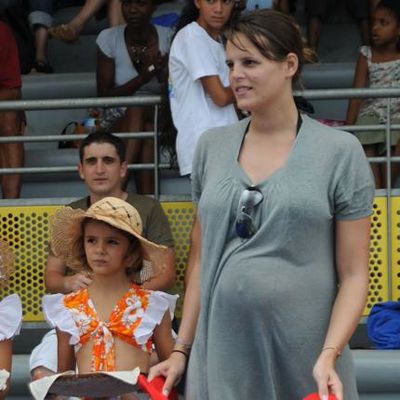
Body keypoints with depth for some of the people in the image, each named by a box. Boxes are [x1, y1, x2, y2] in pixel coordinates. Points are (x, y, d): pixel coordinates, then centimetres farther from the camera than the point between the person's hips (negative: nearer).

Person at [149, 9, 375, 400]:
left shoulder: (340, 152, -2)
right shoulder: (212, 146, 8)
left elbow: (353, 274, -3)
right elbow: (201, 258, 13)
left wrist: (329, 355, -15)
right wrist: (181, 349, 9)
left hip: (302, 354, -3)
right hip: (220, 353, 3)